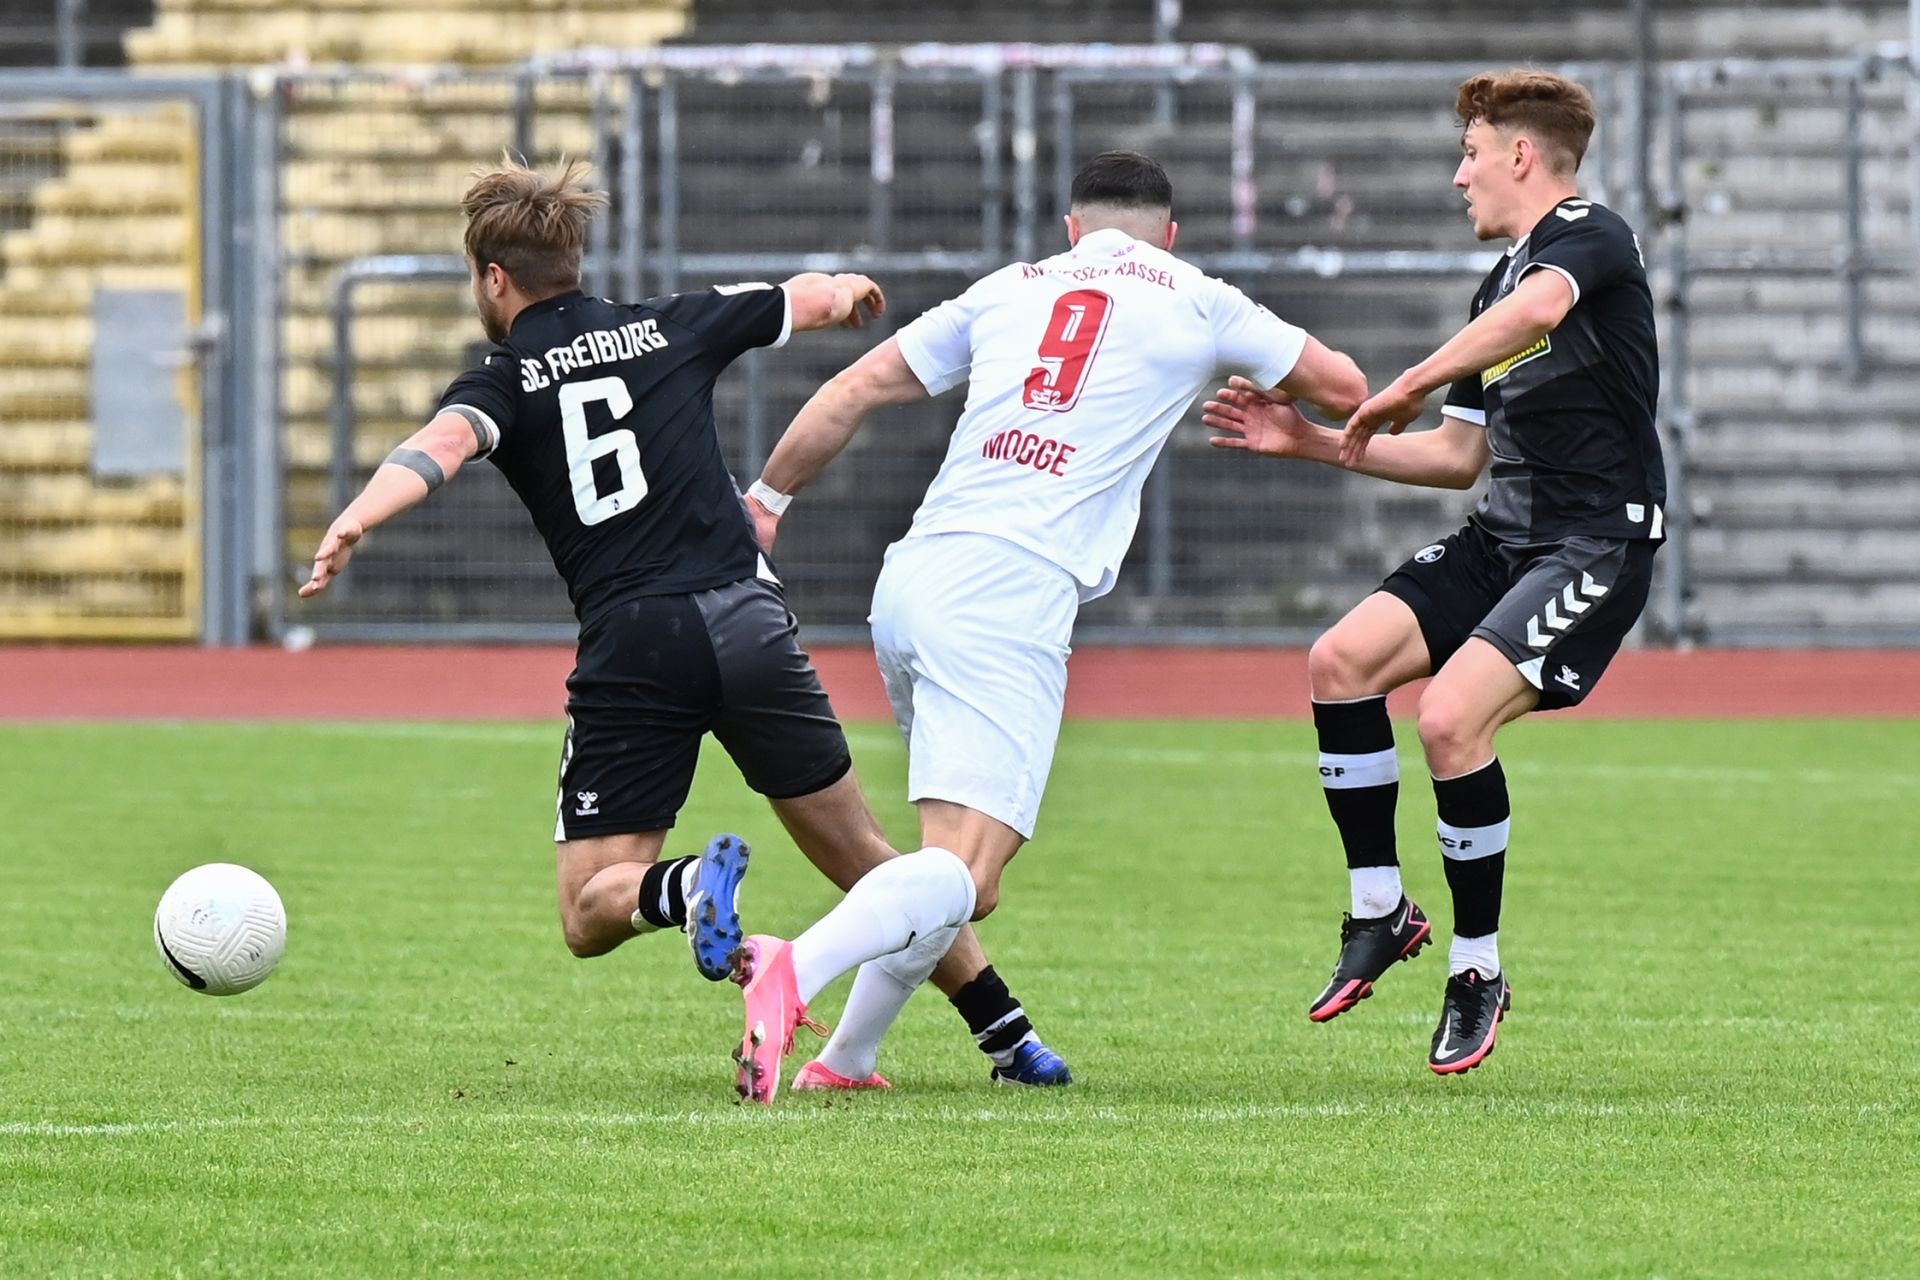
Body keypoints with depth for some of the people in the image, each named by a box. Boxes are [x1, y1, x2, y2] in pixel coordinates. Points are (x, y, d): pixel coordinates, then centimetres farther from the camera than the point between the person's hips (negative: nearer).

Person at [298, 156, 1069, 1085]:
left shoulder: (503, 383, 5)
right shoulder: (669, 328, 14)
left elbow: (442, 446, -19)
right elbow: (812, 299, 29)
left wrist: (354, 521, -34)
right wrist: (845, 290, 52)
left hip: (629, 649, -3)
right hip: (747, 620, 3)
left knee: (590, 917, 4)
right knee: (862, 860, 17)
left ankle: (688, 890, -28)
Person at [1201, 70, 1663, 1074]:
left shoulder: (1592, 236, -9)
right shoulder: (1503, 281, 19)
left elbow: (1536, 309, -34)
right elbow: (1458, 456, 22)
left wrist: (1405, 389, -29)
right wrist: (1316, 443, 18)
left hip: (1598, 544, -9)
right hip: (1504, 536, 9)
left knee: (1451, 718, -23)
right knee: (1342, 659, -5)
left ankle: (1478, 970, -6)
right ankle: (1381, 912, 6)